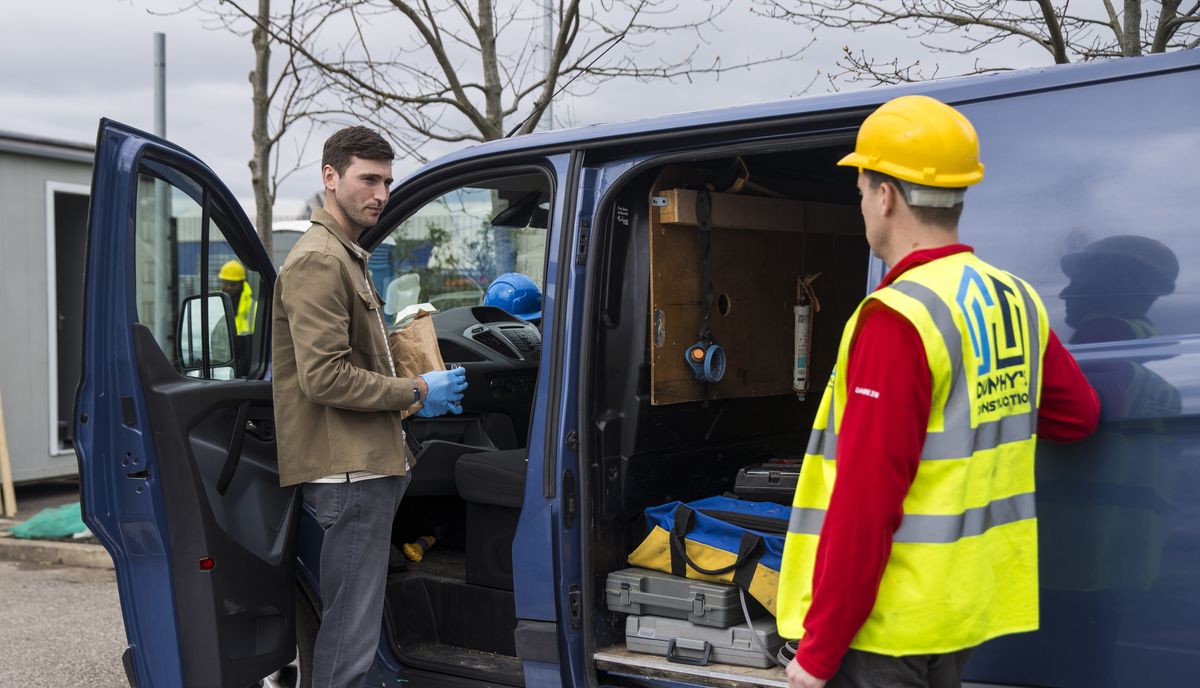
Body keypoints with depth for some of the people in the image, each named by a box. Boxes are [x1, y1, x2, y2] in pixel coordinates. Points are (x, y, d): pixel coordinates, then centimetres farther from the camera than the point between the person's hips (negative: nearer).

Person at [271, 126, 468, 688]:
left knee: (349, 620, 18)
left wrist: (411, 399, 14)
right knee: (351, 638, -6)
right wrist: (415, 393, -11)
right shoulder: (318, 260, -13)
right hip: (349, 470, -11)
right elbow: (324, 379, -21)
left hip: (369, 465, 11)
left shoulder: (346, 257, 22)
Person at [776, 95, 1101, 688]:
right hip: (964, 615, 8)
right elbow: (1078, 414, 18)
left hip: (885, 623, -8)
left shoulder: (897, 316, -20)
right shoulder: (1017, 302, 4)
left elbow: (865, 500, -21)